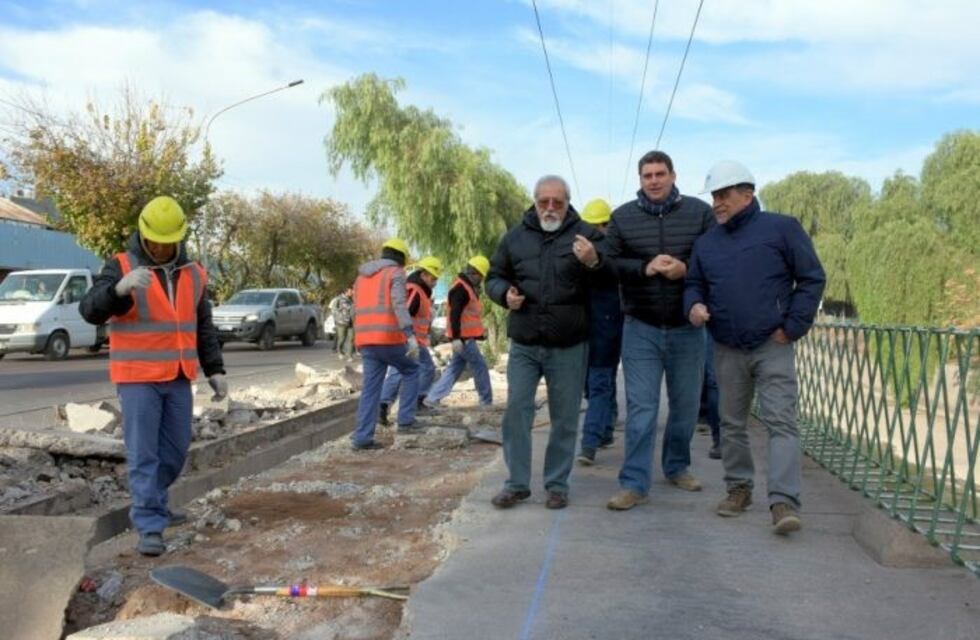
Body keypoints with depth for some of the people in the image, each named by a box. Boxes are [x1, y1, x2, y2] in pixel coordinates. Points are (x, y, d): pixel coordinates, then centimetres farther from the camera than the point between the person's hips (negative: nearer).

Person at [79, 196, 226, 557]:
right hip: (137, 378, -5)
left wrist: (215, 369, 8)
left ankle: (153, 504, 34)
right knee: (143, 454, -5)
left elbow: (204, 328, 14)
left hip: (178, 379, 5)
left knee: (175, 449, 12)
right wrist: (120, 288, -38)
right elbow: (90, 311, -19)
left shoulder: (193, 274, 8)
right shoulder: (120, 267, -6)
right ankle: (150, 527, 0)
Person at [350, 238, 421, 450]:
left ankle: (362, 437, 2)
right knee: (411, 371, 16)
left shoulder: (361, 276, 21)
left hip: (365, 339, 6)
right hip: (389, 338, -6)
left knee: (371, 387, 8)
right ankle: (406, 420, 11)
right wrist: (411, 335, -23)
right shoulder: (395, 273, -1)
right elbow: (399, 305, -16)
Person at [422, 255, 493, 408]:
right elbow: (454, 314, -24)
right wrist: (456, 338, -29)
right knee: (480, 367, 0)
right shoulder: (461, 288, -16)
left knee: (454, 369, 10)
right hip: (463, 338, -10)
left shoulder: (466, 287, 17)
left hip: (464, 337, 10)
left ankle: (431, 399, 7)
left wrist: (479, 332, 27)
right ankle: (487, 401, 11)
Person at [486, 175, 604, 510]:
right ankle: (517, 482, 15)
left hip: (569, 347, -2)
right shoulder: (515, 235, 6)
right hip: (523, 344, 2)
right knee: (516, 411, 3)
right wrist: (505, 294, -8)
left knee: (564, 419, 7)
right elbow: (494, 277, 14)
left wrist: (593, 263, -28)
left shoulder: (586, 234, -2)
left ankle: (557, 484, 21)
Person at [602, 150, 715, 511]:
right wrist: (644, 268, -17)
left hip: (687, 328, 1)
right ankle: (634, 484, 2)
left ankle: (677, 467, 33)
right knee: (640, 408, -2)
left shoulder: (700, 213, 1)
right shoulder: (623, 217, 3)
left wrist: (686, 269, -18)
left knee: (686, 404, 13)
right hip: (641, 328, -1)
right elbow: (609, 264, -1)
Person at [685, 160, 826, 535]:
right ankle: (739, 488, 25)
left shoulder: (781, 228, -2)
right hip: (727, 350, 5)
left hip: (772, 347, -5)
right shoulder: (707, 242, 12)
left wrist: (793, 327, -8)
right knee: (732, 423, 12)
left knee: (781, 422, -9)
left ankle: (784, 501, -11)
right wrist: (694, 305, -5)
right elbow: (694, 284, 19)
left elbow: (812, 278, -2)